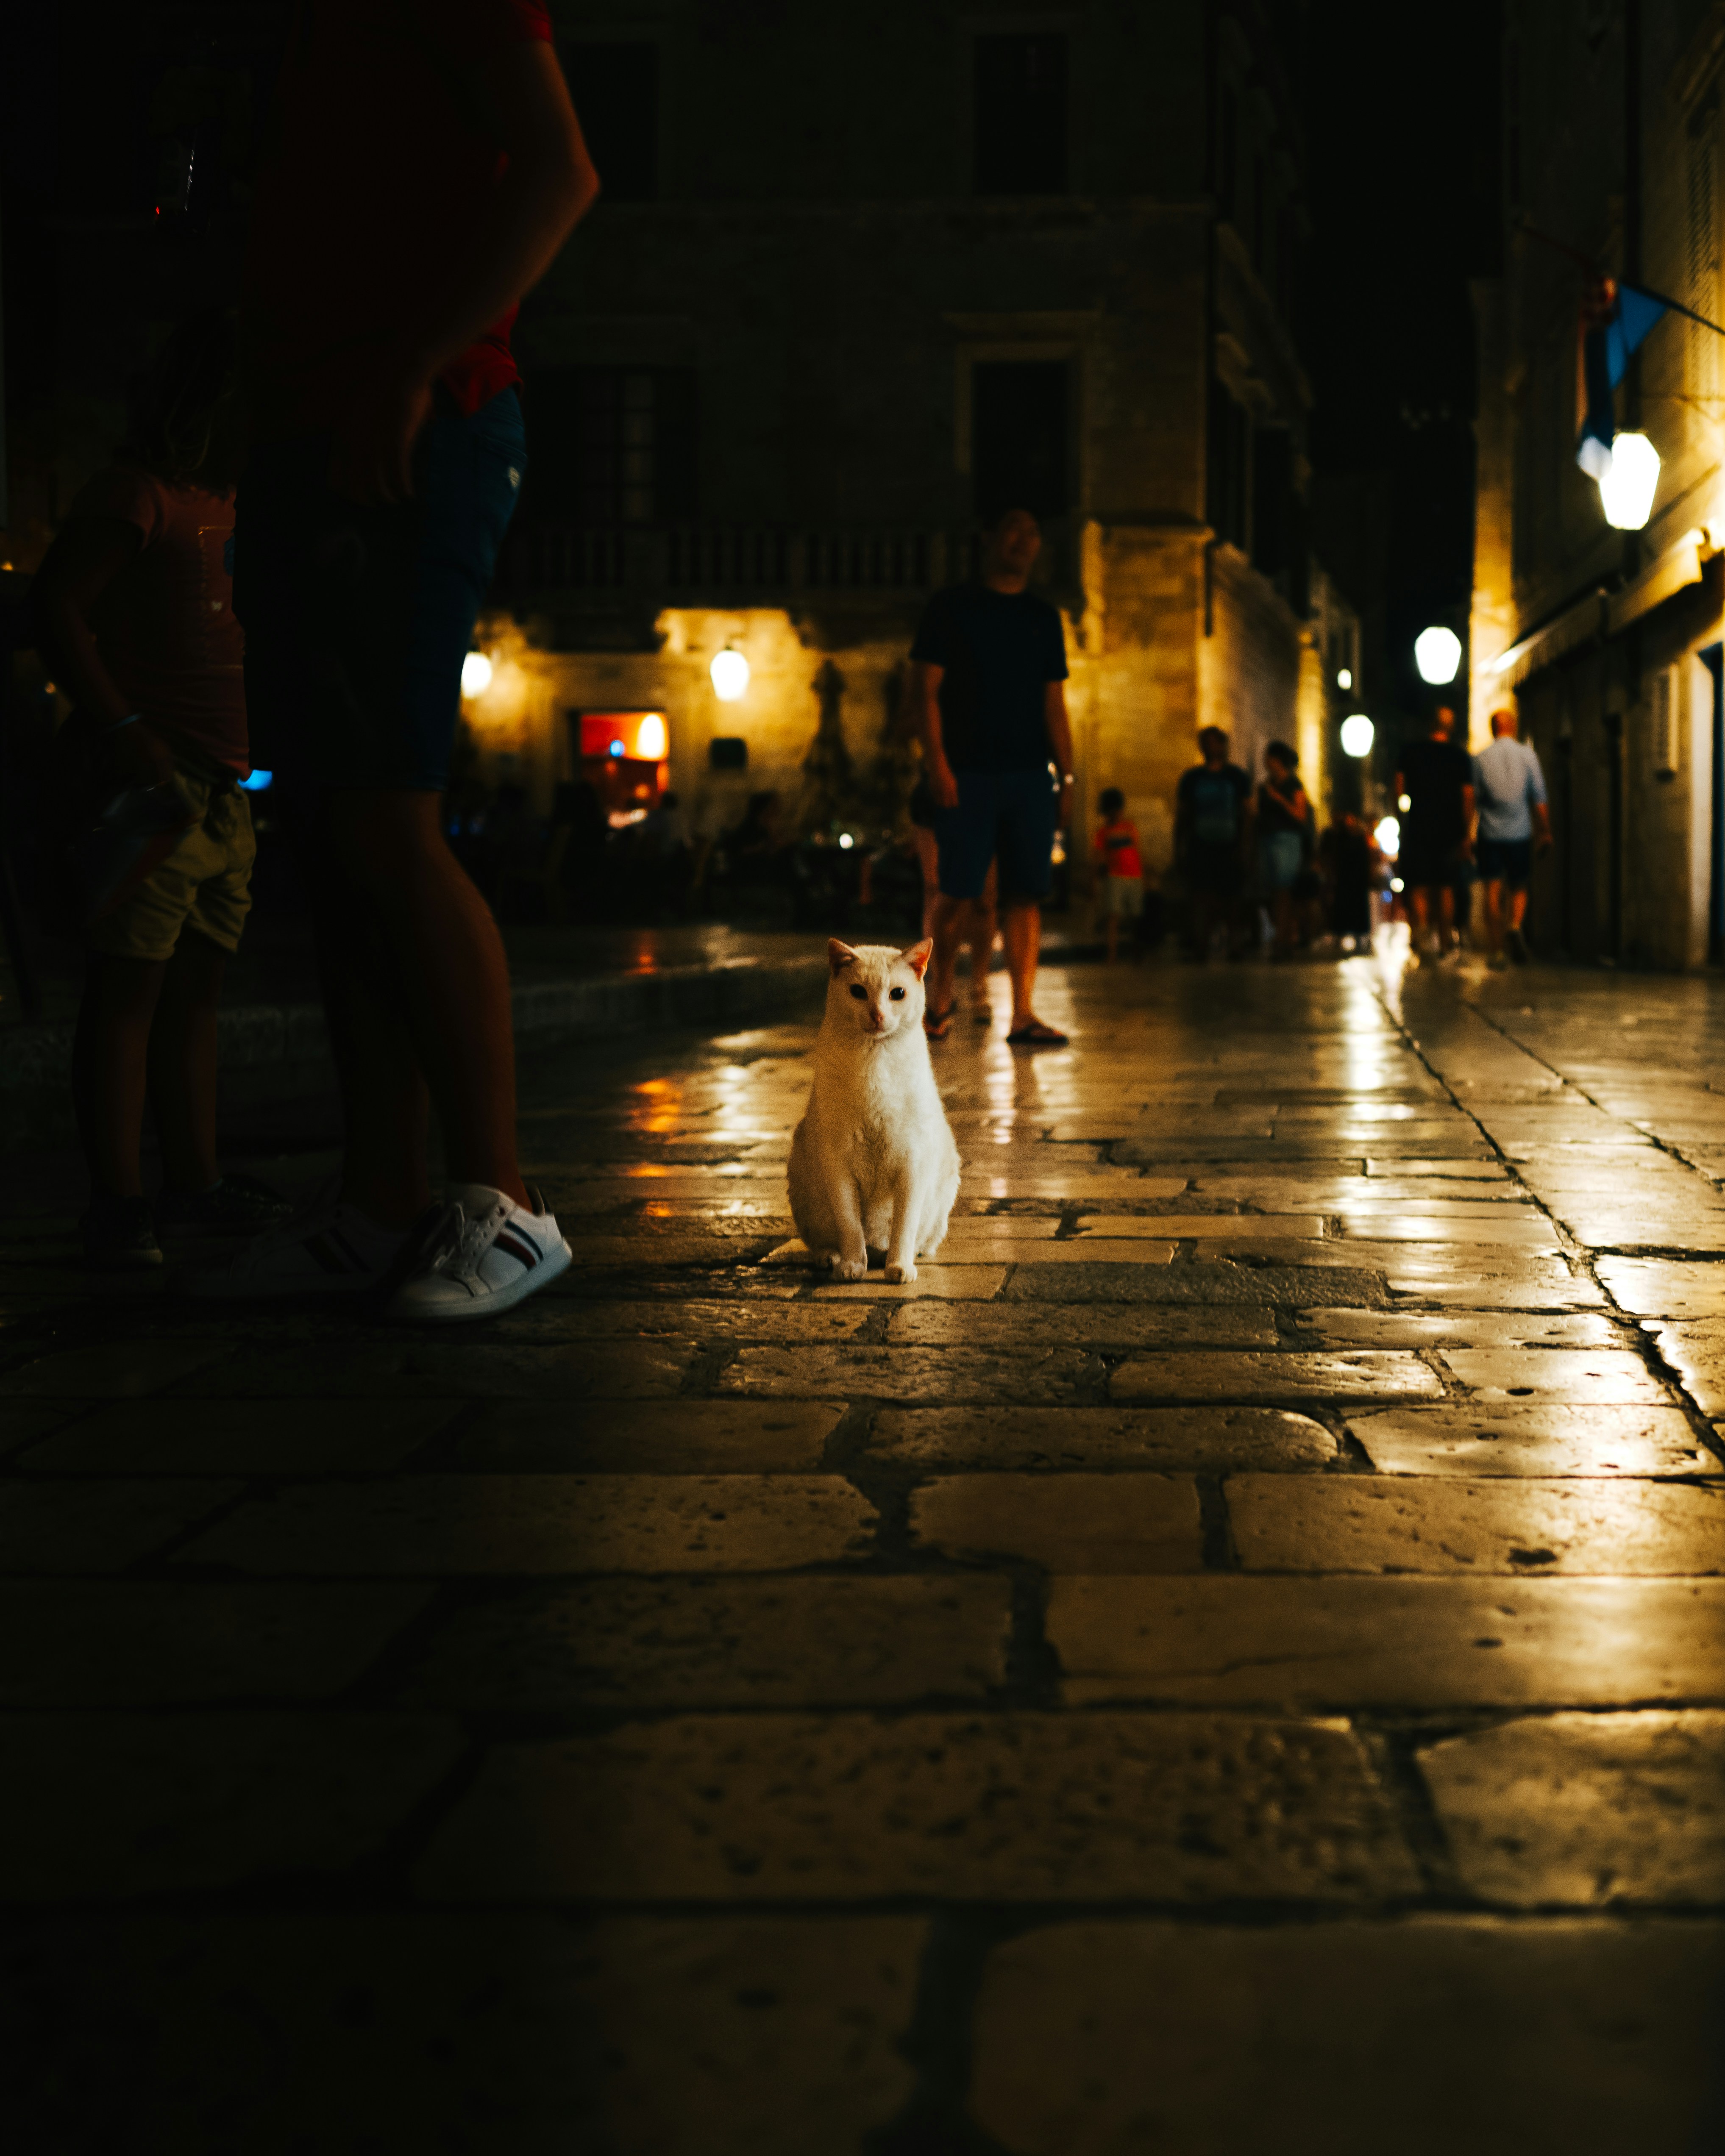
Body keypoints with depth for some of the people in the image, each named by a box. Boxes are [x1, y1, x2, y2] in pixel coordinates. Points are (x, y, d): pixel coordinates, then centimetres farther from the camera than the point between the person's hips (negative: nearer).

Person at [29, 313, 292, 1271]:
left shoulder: (230, 507, 22)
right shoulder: (137, 493, -5)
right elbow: (56, 606, -13)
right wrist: (123, 729, -20)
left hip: (224, 787, 9)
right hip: (153, 782, -9)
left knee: (196, 986, 10)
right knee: (129, 981, -8)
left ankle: (195, 1184, 15)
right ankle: (119, 1200, -9)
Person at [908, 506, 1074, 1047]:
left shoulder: (1044, 618, 16)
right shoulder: (952, 607, 4)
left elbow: (1054, 704, 16)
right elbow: (924, 689, -1)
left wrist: (1066, 777, 8)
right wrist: (937, 762, -11)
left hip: (1029, 778, 4)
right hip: (967, 775, -3)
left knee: (1026, 895, -2)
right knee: (960, 893, -5)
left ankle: (1023, 1014, -1)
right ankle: (940, 998, 15)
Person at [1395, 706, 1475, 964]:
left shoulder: (1411, 752, 1)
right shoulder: (1461, 757, 0)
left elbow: (1399, 790, 0)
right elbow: (1468, 798, -3)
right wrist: (1467, 836, -1)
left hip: (1418, 827, -1)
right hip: (1450, 831, 1)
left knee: (1419, 887, 0)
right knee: (1446, 887, 11)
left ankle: (1420, 924, -27)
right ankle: (1445, 941, 15)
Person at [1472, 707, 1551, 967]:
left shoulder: (1480, 759, 0)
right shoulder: (1527, 755, -1)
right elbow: (1539, 798, 0)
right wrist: (1545, 832, 7)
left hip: (1490, 834, 0)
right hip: (1520, 833, 0)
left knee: (1493, 892, 2)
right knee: (1519, 889, 13)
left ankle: (1495, 951, -3)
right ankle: (1515, 927, -16)